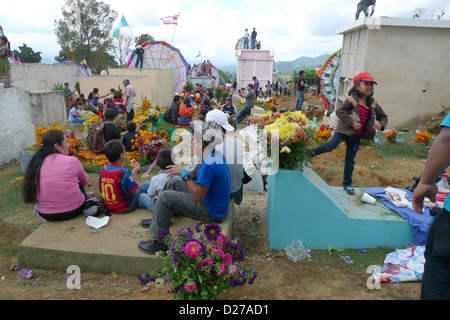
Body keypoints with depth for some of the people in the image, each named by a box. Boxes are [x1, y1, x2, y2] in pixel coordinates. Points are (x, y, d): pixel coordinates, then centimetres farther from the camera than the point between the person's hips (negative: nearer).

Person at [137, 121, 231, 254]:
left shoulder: (209, 165, -29)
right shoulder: (218, 155, 1)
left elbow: (198, 196, -26)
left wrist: (183, 173, -22)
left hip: (210, 212, -10)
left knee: (165, 197, -13)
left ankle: (158, 242, -1)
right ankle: (158, 219, 29)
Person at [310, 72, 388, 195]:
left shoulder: (373, 104, 6)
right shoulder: (352, 99, -11)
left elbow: (383, 116, 17)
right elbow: (339, 111, -21)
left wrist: (381, 125, -5)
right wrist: (351, 122, -24)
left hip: (356, 135, 5)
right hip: (344, 130, -4)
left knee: (350, 161, 10)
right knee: (331, 145, -27)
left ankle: (347, 184, 21)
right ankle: (310, 153, -6)